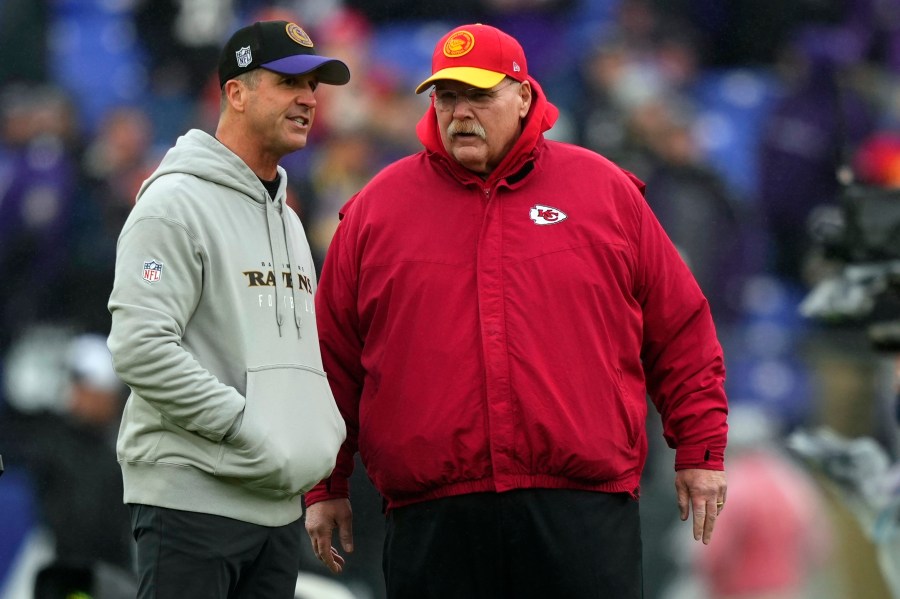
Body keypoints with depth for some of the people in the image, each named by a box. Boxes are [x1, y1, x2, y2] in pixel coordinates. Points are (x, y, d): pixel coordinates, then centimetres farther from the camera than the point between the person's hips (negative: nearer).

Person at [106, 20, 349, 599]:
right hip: (192, 493, -9)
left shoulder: (287, 220, 21)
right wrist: (250, 432, -19)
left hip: (279, 502, 9)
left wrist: (325, 432, 8)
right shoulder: (176, 203, -7)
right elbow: (140, 347, -18)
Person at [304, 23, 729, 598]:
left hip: (582, 514, -1)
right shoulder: (376, 209, 10)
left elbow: (682, 332, 12)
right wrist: (326, 486, 11)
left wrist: (701, 451, 9)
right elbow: (333, 361, 13)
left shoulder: (606, 192, 9)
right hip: (433, 523, 1)